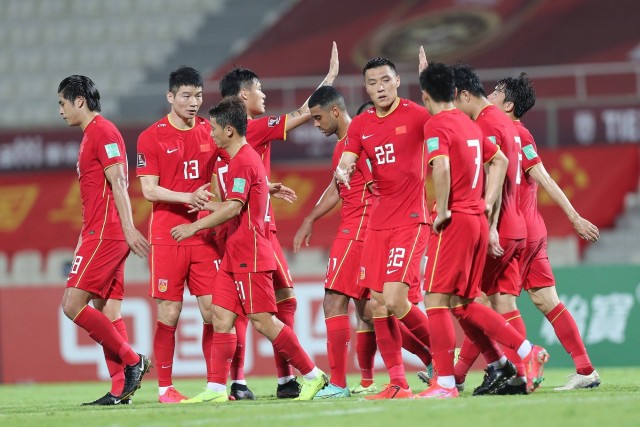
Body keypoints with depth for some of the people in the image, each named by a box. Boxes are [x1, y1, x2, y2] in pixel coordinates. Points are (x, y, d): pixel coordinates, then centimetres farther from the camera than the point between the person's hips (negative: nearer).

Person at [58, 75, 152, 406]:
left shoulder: (102, 131, -8)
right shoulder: (92, 134, 21)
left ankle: (132, 361, -9)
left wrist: (128, 229, -24)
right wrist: (83, 240, 24)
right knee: (107, 313, 6)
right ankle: (120, 389, 3)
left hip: (104, 235, -10)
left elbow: (118, 183, -17)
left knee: (73, 304, -13)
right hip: (101, 235, 10)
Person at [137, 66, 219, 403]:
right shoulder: (151, 137, -2)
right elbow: (148, 190, -7)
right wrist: (188, 197, -19)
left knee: (213, 310, 0)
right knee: (169, 313, -3)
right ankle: (165, 388, 5)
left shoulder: (210, 132, 9)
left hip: (206, 234, 3)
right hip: (167, 235, -3)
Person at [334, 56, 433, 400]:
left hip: (410, 219, -6)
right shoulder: (360, 125, 9)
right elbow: (344, 165, 2)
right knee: (377, 303, 1)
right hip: (378, 220, 6)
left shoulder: (415, 115, -5)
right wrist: (342, 172, -19)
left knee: (395, 301, -16)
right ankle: (397, 384, 8)